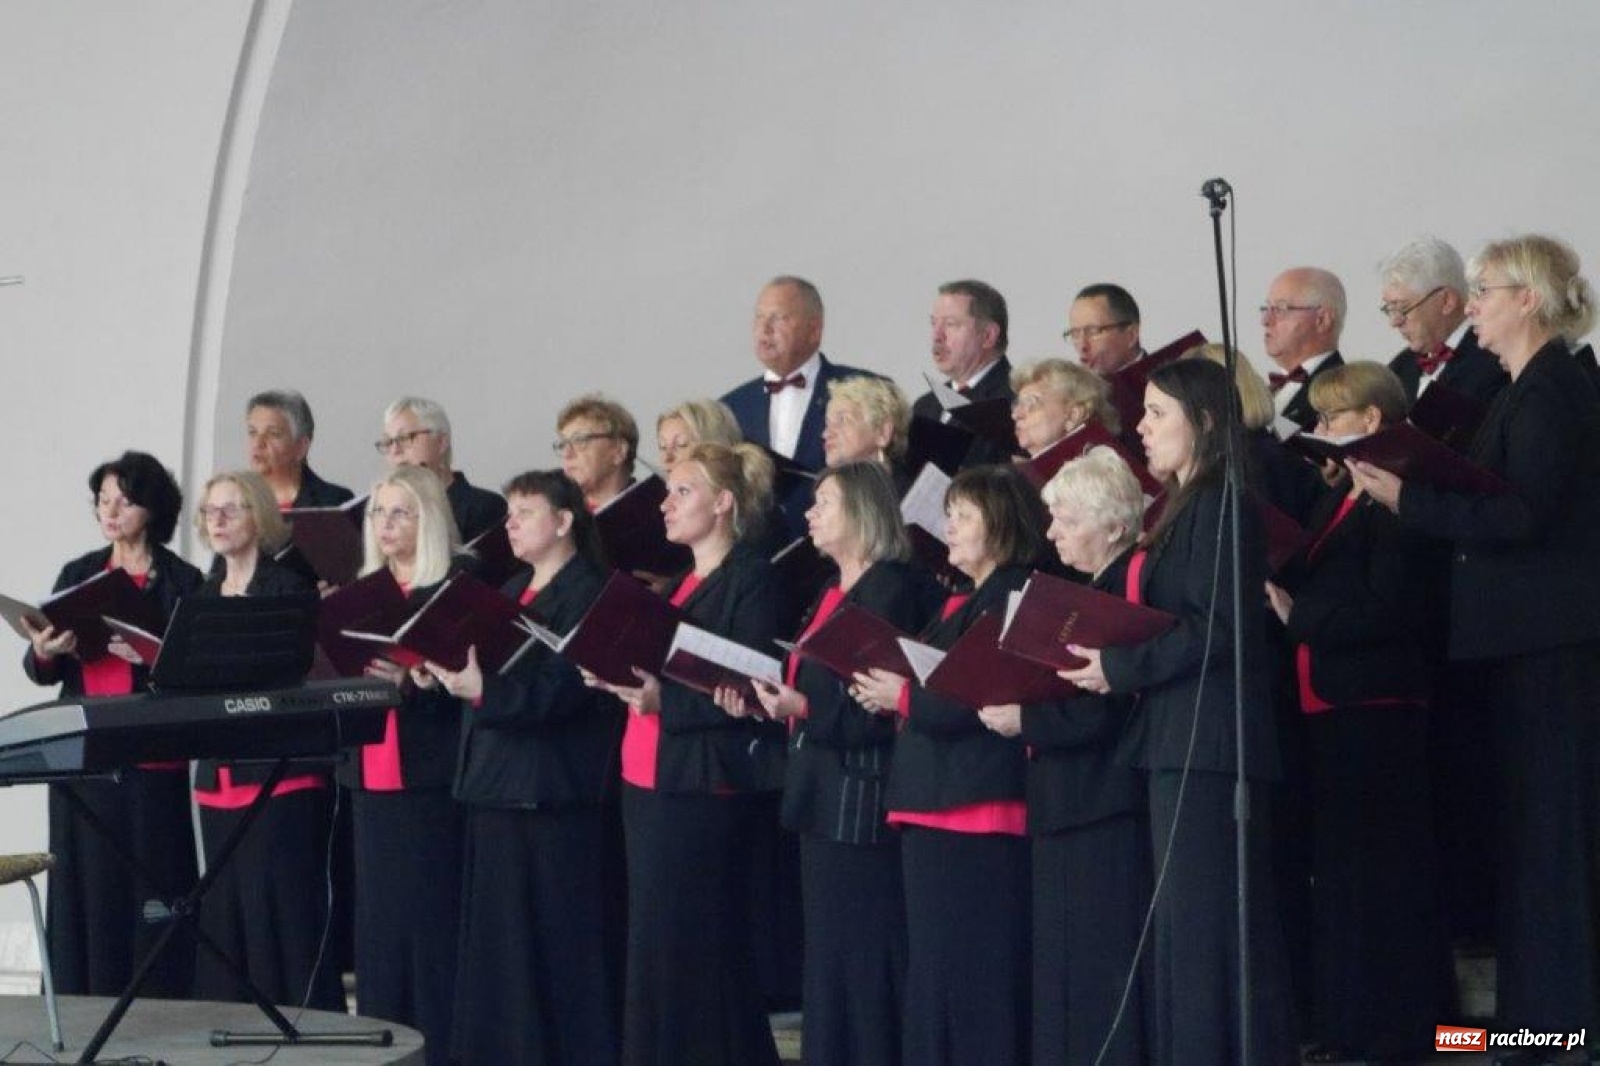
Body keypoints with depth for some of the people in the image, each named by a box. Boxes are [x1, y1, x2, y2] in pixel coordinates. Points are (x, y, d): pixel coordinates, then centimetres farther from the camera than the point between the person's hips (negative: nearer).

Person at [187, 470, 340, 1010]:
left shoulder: (290, 588, -4)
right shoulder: (204, 595, 17)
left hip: (281, 777, -7)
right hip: (218, 777, 7)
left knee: (285, 915, -7)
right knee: (226, 916, 8)